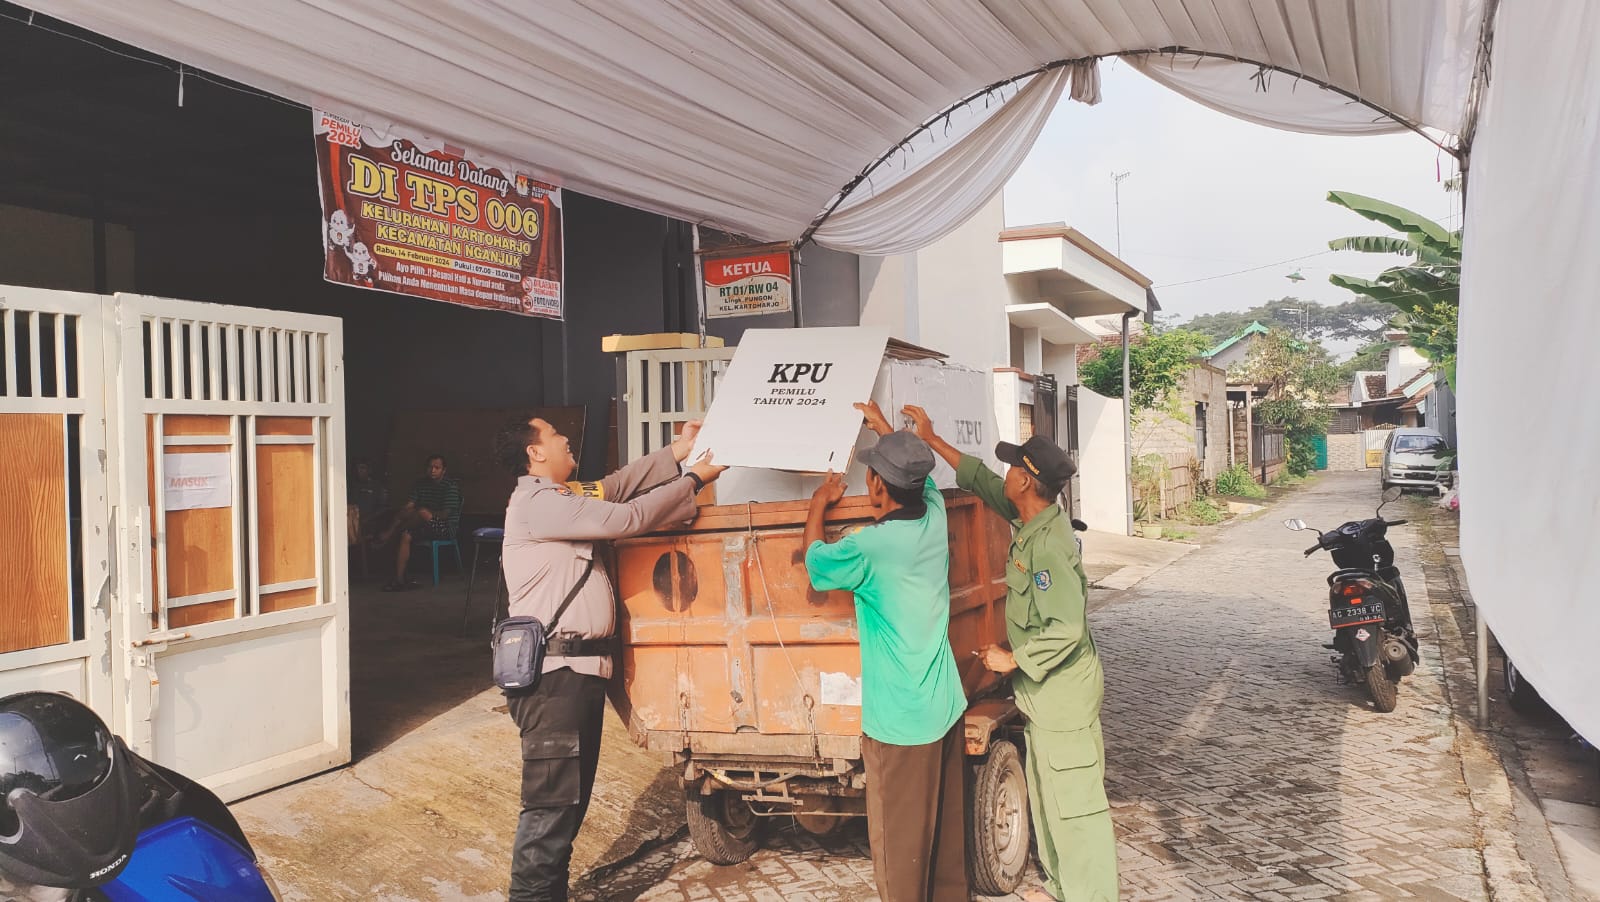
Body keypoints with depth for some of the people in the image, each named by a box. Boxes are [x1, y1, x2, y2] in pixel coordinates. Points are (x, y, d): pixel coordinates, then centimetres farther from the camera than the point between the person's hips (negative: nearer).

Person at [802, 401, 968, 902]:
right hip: (947, 709, 7)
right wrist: (882, 426, 32)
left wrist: (818, 505, 18)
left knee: (901, 842, 6)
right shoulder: (934, 517, -2)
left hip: (899, 723, -7)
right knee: (947, 827, 20)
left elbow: (816, 560, 1)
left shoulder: (870, 548, -20)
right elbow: (921, 476, 22)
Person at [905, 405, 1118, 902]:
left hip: (1065, 694, -10)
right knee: (1046, 796, 21)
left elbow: (1067, 629, -30)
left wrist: (1012, 659, -18)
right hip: (1045, 692, 10)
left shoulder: (1049, 545, -26)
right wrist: (931, 439, 21)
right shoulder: (1029, 519, 2)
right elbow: (981, 479, 17)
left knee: (1074, 803, -2)